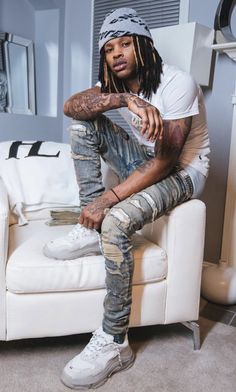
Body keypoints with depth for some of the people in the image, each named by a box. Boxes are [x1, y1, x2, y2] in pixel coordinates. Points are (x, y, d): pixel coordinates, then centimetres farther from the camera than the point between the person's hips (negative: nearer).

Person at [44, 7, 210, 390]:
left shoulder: (177, 84, -21)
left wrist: (107, 200, -31)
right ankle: (90, 230, -10)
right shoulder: (118, 82, 1)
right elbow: (71, 105, -16)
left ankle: (114, 343, -17)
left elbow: (165, 161, -27)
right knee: (85, 122, -7)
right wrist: (124, 99, -35)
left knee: (116, 221, -33)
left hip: (182, 171, -7)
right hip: (146, 159, 7)